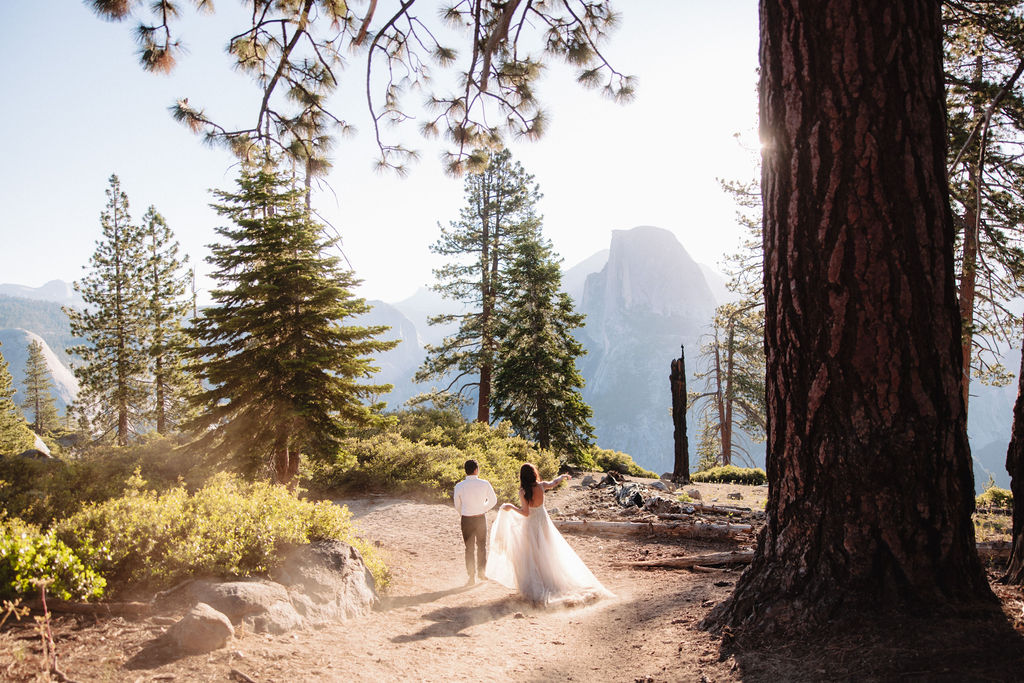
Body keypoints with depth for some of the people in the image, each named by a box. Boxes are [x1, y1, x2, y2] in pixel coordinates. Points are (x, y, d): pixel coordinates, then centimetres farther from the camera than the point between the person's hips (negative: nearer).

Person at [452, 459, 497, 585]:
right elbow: (493, 500, 3)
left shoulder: (459, 486, -10)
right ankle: (482, 570, 21)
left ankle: (472, 576, 15)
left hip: (466, 519, 0)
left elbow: (457, 506, 1)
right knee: (482, 545, 22)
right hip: (481, 518, 0)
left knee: (469, 548, 13)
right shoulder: (485, 484, -11)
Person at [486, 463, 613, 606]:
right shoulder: (541, 486, -9)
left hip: (530, 525, -4)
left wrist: (511, 507, -7)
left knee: (531, 555, 6)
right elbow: (554, 483, 12)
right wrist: (563, 477, 32)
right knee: (548, 552, 17)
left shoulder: (523, 492, -20)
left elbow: (525, 513, -20)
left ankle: (534, 585, 8)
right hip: (543, 521, 4)